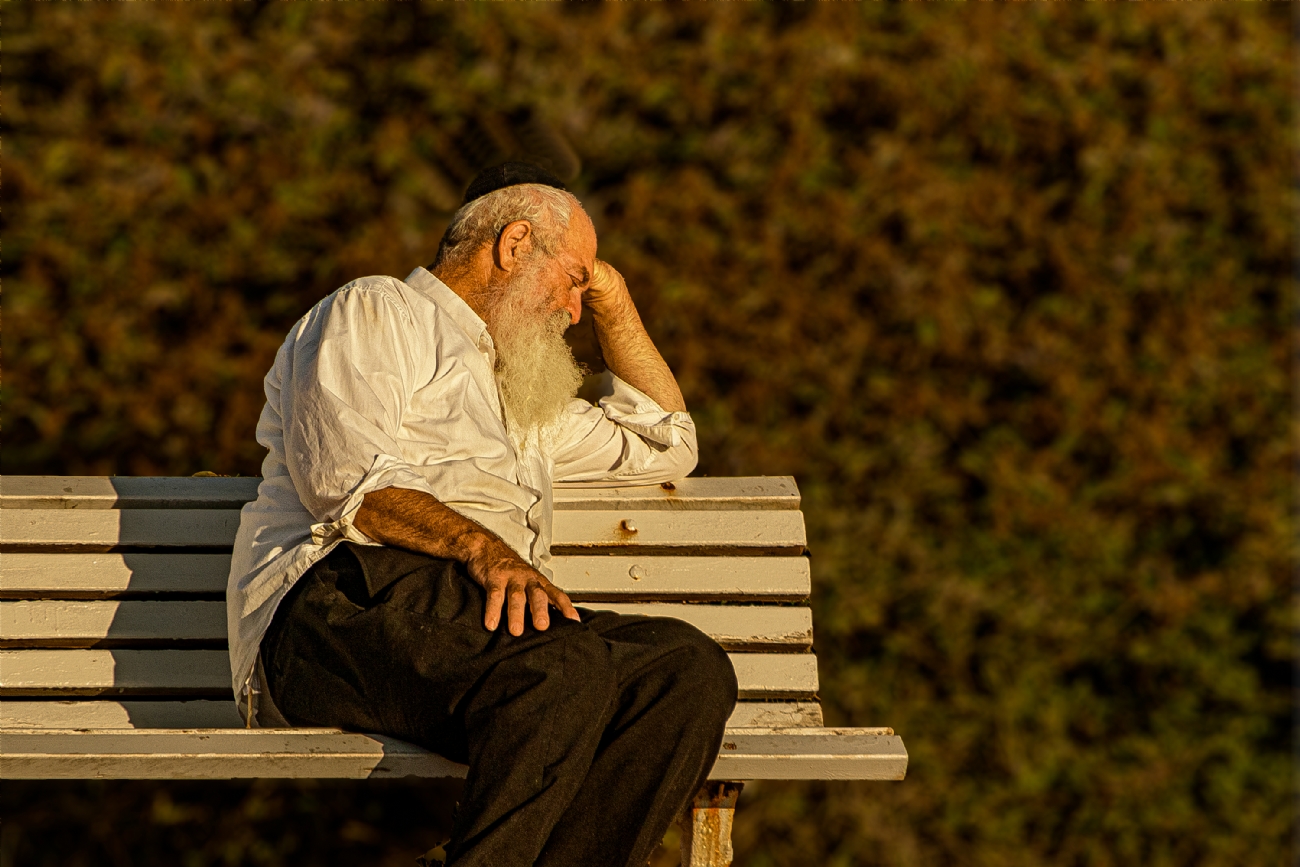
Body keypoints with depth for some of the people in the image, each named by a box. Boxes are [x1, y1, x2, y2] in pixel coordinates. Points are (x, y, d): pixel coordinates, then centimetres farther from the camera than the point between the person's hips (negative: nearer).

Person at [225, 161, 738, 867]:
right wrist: (480, 547, -19)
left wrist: (613, 303, 42)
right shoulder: (372, 311, 14)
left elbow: (664, 445, 49)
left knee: (690, 669, -22)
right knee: (565, 671, -37)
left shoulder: (511, 398, 41)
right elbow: (342, 472, -6)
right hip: (340, 602, -8)